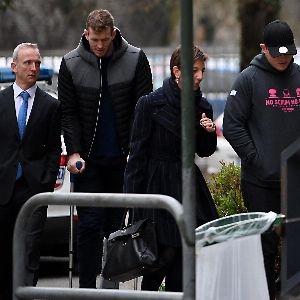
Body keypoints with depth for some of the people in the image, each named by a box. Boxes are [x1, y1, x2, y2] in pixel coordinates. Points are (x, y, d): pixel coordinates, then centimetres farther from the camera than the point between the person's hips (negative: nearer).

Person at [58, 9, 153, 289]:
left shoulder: (135, 59, -3)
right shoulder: (71, 64, -2)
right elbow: (68, 113, 1)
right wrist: (74, 152, -11)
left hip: (124, 158, 1)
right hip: (88, 160, 0)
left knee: (117, 224, 7)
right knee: (90, 225, -5)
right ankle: (87, 288, -3)